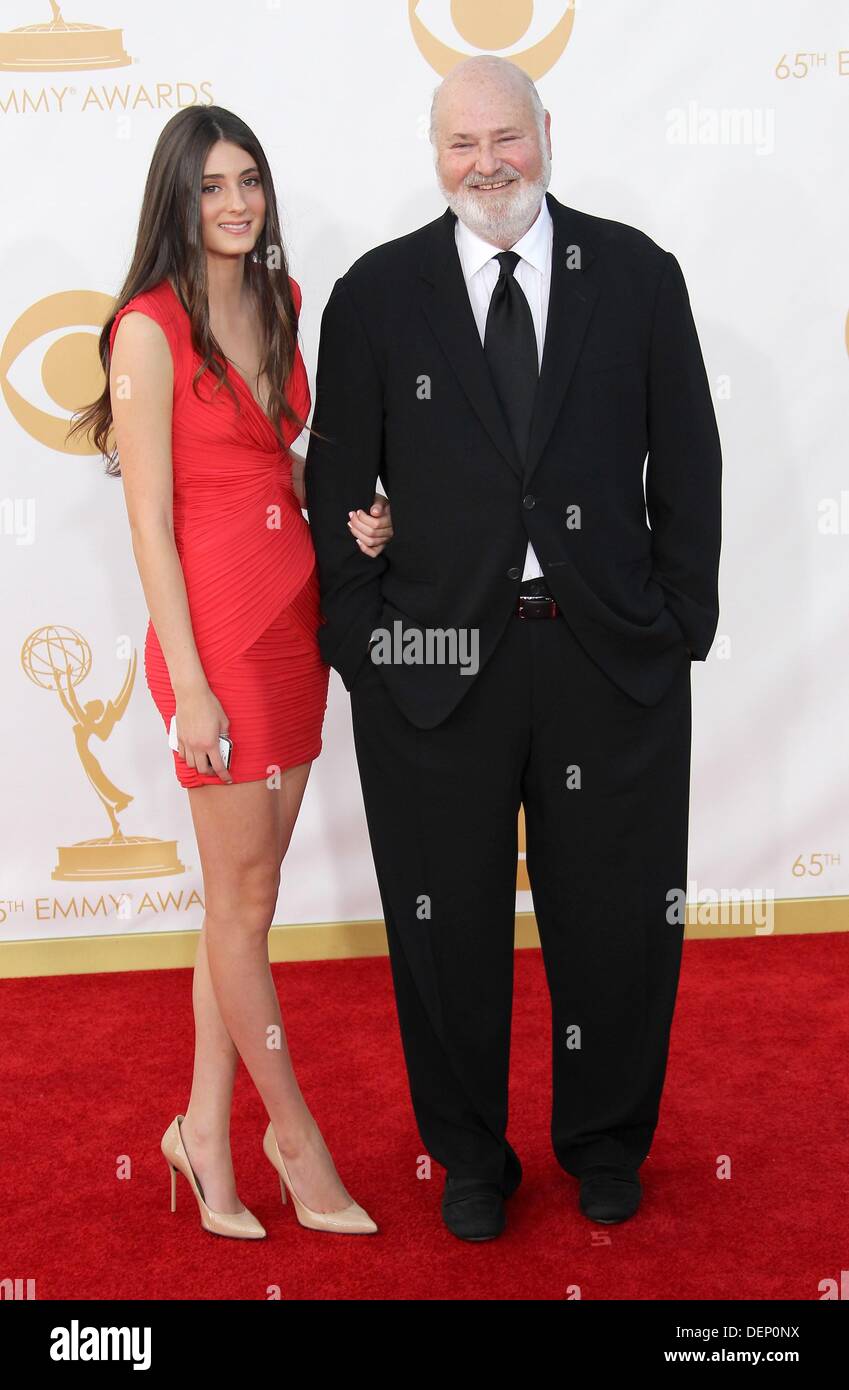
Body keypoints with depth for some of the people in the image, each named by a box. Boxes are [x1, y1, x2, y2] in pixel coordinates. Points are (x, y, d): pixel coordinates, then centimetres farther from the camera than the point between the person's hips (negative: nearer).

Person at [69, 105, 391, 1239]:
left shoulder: (279, 306, 11)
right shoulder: (151, 328, -10)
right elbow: (150, 519, -13)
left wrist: (351, 516, 2)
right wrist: (189, 685, -15)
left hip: (294, 614, 7)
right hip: (216, 625, -7)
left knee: (248, 889, 12)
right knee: (243, 897, 5)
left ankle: (206, 1129, 25)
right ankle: (297, 1142, 20)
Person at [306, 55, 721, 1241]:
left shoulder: (636, 274, 3)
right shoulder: (376, 295, 2)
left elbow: (686, 463, 5)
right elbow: (340, 487, 4)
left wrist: (681, 621, -1)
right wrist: (364, 641, -3)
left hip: (612, 656, 1)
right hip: (438, 660, 0)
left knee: (618, 917, 12)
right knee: (451, 924, 11)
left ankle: (606, 1140, 37)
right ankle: (471, 1153, 34)